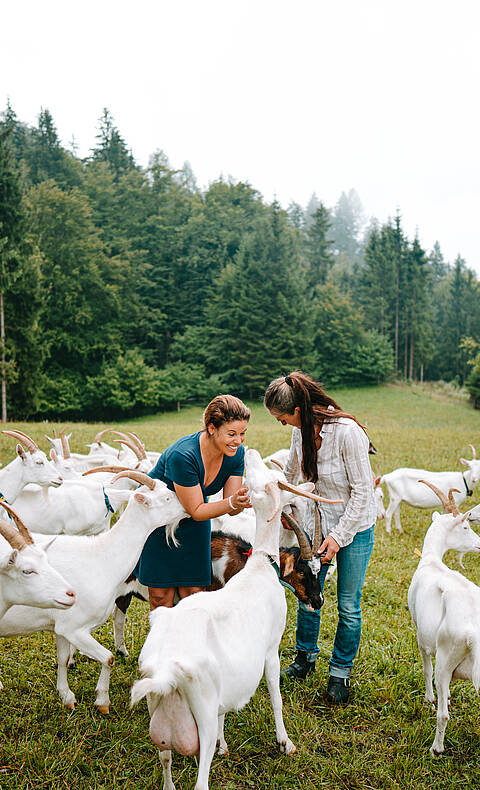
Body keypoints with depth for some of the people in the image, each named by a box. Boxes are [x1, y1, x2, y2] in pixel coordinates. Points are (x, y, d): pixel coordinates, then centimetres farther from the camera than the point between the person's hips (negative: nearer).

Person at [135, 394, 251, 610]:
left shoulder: (236, 453, -17)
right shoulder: (182, 455, -35)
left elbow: (231, 509, -12)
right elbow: (196, 511, -27)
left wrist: (243, 500, -34)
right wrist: (232, 502, -40)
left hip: (192, 527, 5)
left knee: (193, 592, 1)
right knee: (161, 594, -1)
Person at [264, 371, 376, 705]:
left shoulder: (347, 432, -26)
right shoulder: (302, 431, -5)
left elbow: (362, 492, -21)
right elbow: (291, 474, 15)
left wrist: (339, 536, -20)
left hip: (355, 525, -6)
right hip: (318, 520, 6)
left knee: (348, 605, 5)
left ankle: (341, 671, 26)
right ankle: (306, 656, 35)